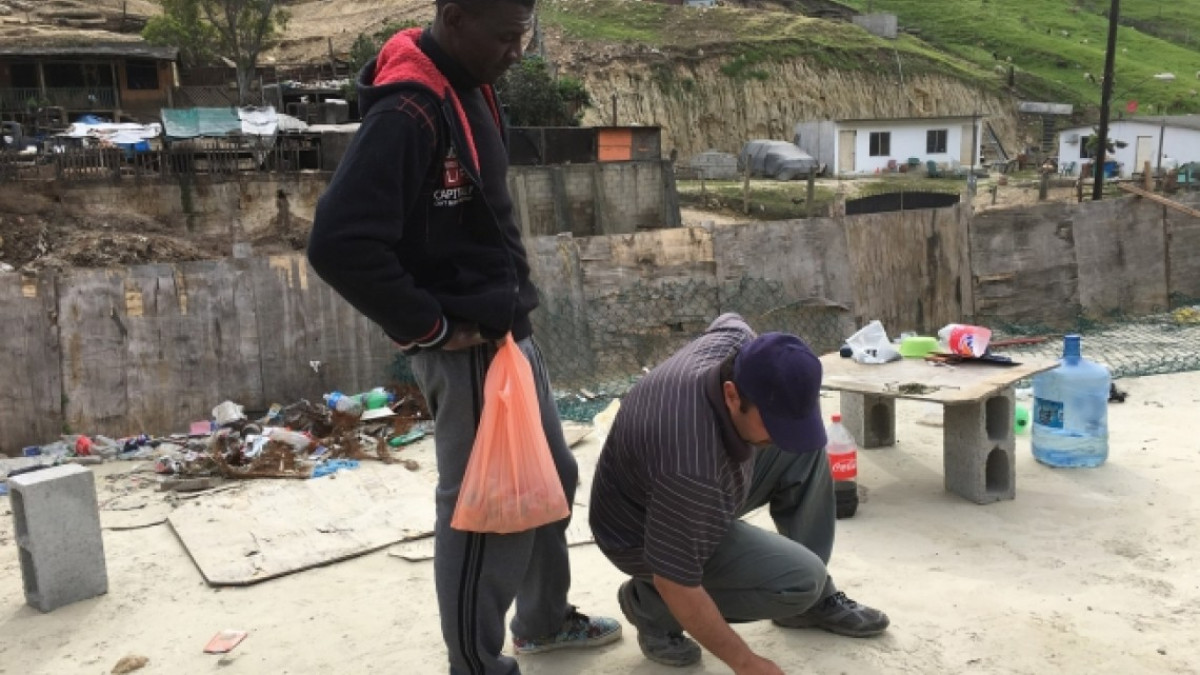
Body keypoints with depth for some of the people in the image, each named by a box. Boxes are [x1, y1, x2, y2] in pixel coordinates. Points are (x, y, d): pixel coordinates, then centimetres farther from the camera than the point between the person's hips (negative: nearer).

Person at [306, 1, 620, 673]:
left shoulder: (470, 90, 9)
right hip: (468, 350, -10)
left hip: (510, 332, 10)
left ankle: (544, 620, 41)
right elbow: (339, 244, -29)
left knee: (552, 477, 21)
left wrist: (509, 302, 12)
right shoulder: (409, 111, -21)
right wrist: (432, 327, -20)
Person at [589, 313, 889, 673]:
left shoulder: (739, 346, -20)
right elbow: (677, 584, -32)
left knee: (806, 452, -2)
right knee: (802, 579, -17)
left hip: (697, 498, 8)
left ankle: (816, 601, 12)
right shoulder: (691, 466, -42)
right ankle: (649, 603, -1)